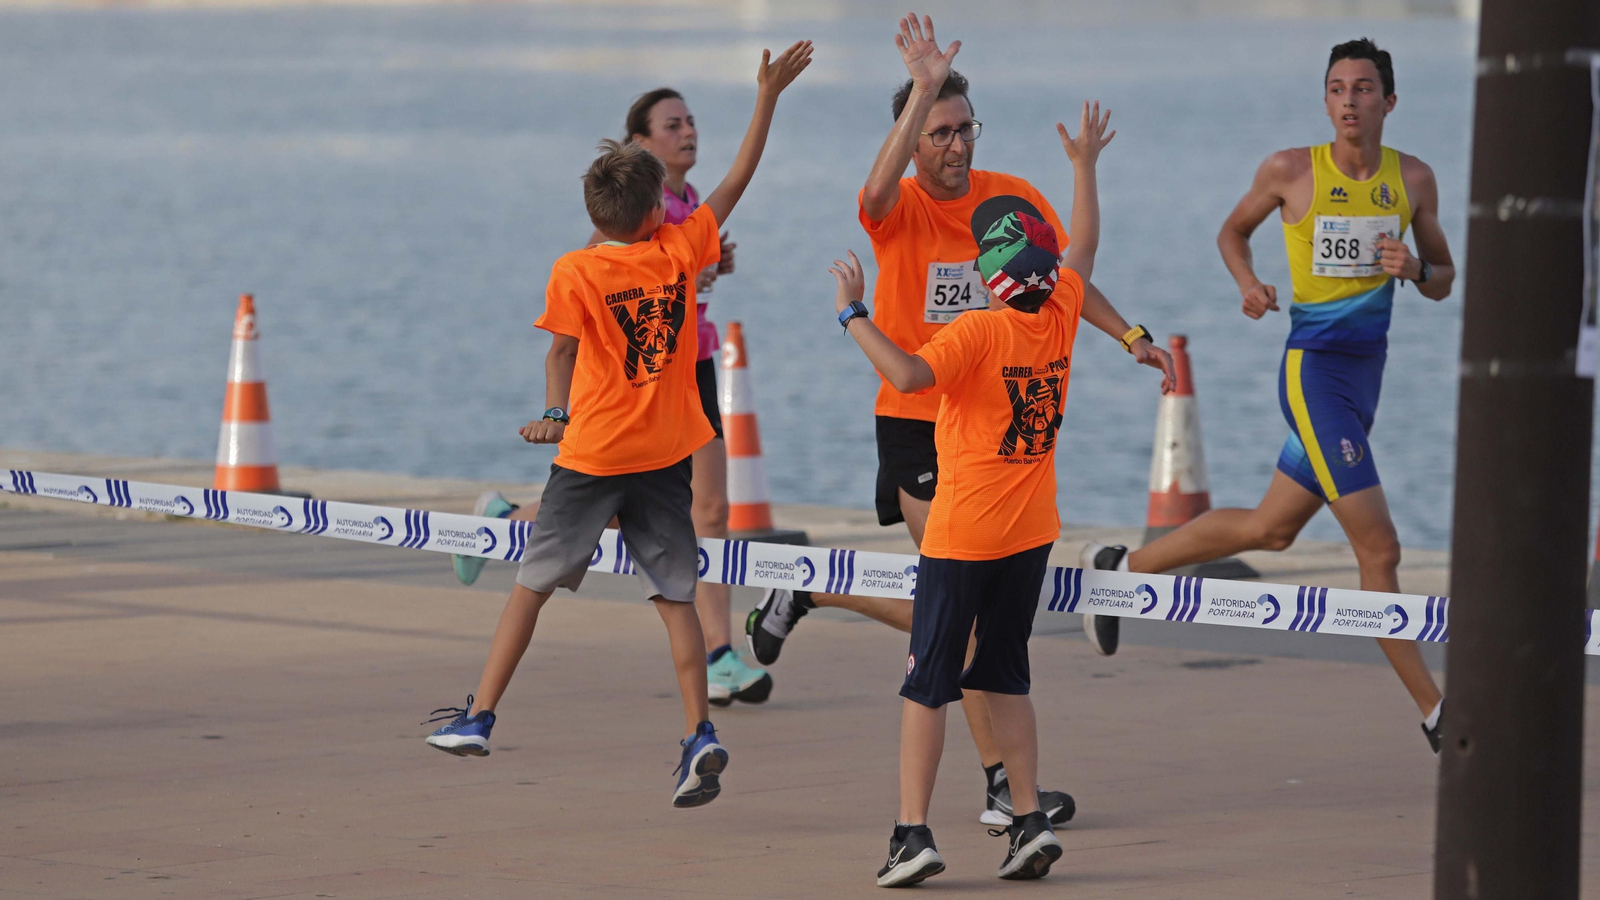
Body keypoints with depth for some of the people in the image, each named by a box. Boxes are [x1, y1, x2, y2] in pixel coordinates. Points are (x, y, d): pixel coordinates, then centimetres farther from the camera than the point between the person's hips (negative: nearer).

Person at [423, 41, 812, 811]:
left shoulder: (575, 272, -9)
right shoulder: (678, 252, -2)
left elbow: (562, 352, -6)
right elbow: (737, 180, 6)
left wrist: (555, 415, 11)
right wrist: (767, 98, 13)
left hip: (592, 456, -3)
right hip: (665, 456, 3)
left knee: (532, 583, 7)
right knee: (676, 595, 6)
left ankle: (478, 718, 9)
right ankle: (699, 734, -6)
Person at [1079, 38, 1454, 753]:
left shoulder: (1413, 179, 3)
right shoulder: (1291, 171, -7)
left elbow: (1444, 283, 12)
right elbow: (1233, 231, 10)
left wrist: (1414, 270, -11)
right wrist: (1248, 283, -9)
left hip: (1366, 372, 6)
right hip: (1314, 371, -6)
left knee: (1269, 530, 19)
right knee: (1379, 549, -10)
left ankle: (1122, 568, 38)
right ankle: (1434, 712, -2)